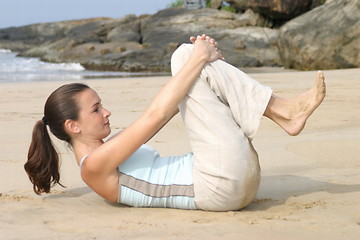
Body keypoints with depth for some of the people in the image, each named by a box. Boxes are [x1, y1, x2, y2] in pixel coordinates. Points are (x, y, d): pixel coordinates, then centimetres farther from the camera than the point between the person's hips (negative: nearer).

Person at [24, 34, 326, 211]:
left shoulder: (107, 150, 21)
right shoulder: (94, 165, -8)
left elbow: (170, 105, 18)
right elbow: (156, 115, -14)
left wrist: (205, 58, 6)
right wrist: (197, 60, -9)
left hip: (231, 181, 10)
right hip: (220, 185, -10)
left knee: (187, 56, 12)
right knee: (186, 55, -11)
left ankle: (282, 112, -1)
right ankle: (283, 110, -8)